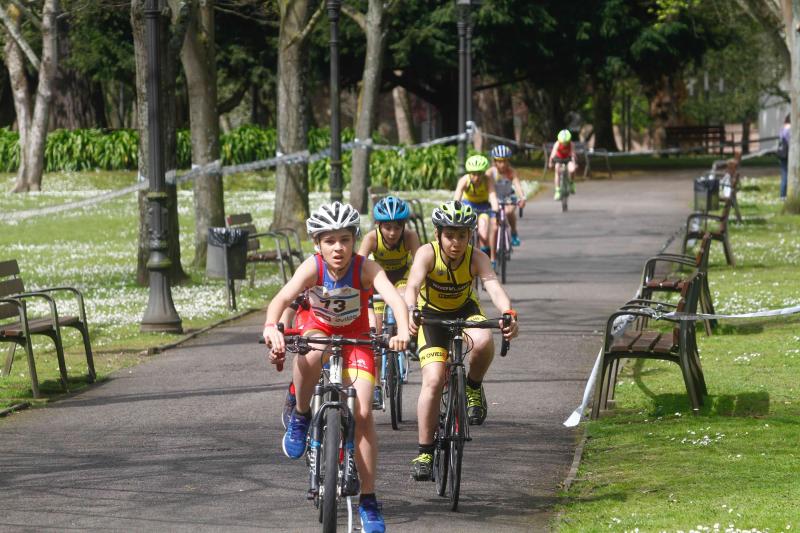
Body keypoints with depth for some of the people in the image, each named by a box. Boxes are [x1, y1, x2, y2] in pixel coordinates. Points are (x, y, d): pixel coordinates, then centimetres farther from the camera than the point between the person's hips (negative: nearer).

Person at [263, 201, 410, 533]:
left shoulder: (366, 268, -28)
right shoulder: (312, 267, -27)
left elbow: (395, 299, -42)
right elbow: (281, 298, -40)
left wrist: (403, 331, -63)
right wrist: (271, 327, -61)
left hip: (354, 337, 0)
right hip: (316, 327, 0)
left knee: (363, 414, -12)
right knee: (311, 354, -40)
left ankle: (368, 502, -1)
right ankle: (300, 417, -11)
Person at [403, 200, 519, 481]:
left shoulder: (476, 258, -23)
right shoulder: (427, 253, -27)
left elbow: (494, 287, -38)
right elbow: (413, 284, -42)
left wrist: (509, 314, -59)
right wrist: (410, 311, -64)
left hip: (464, 310, 1)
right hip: (432, 314, -1)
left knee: (483, 342, -34)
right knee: (433, 381, -16)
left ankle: (474, 387, -2)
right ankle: (425, 452, -5)